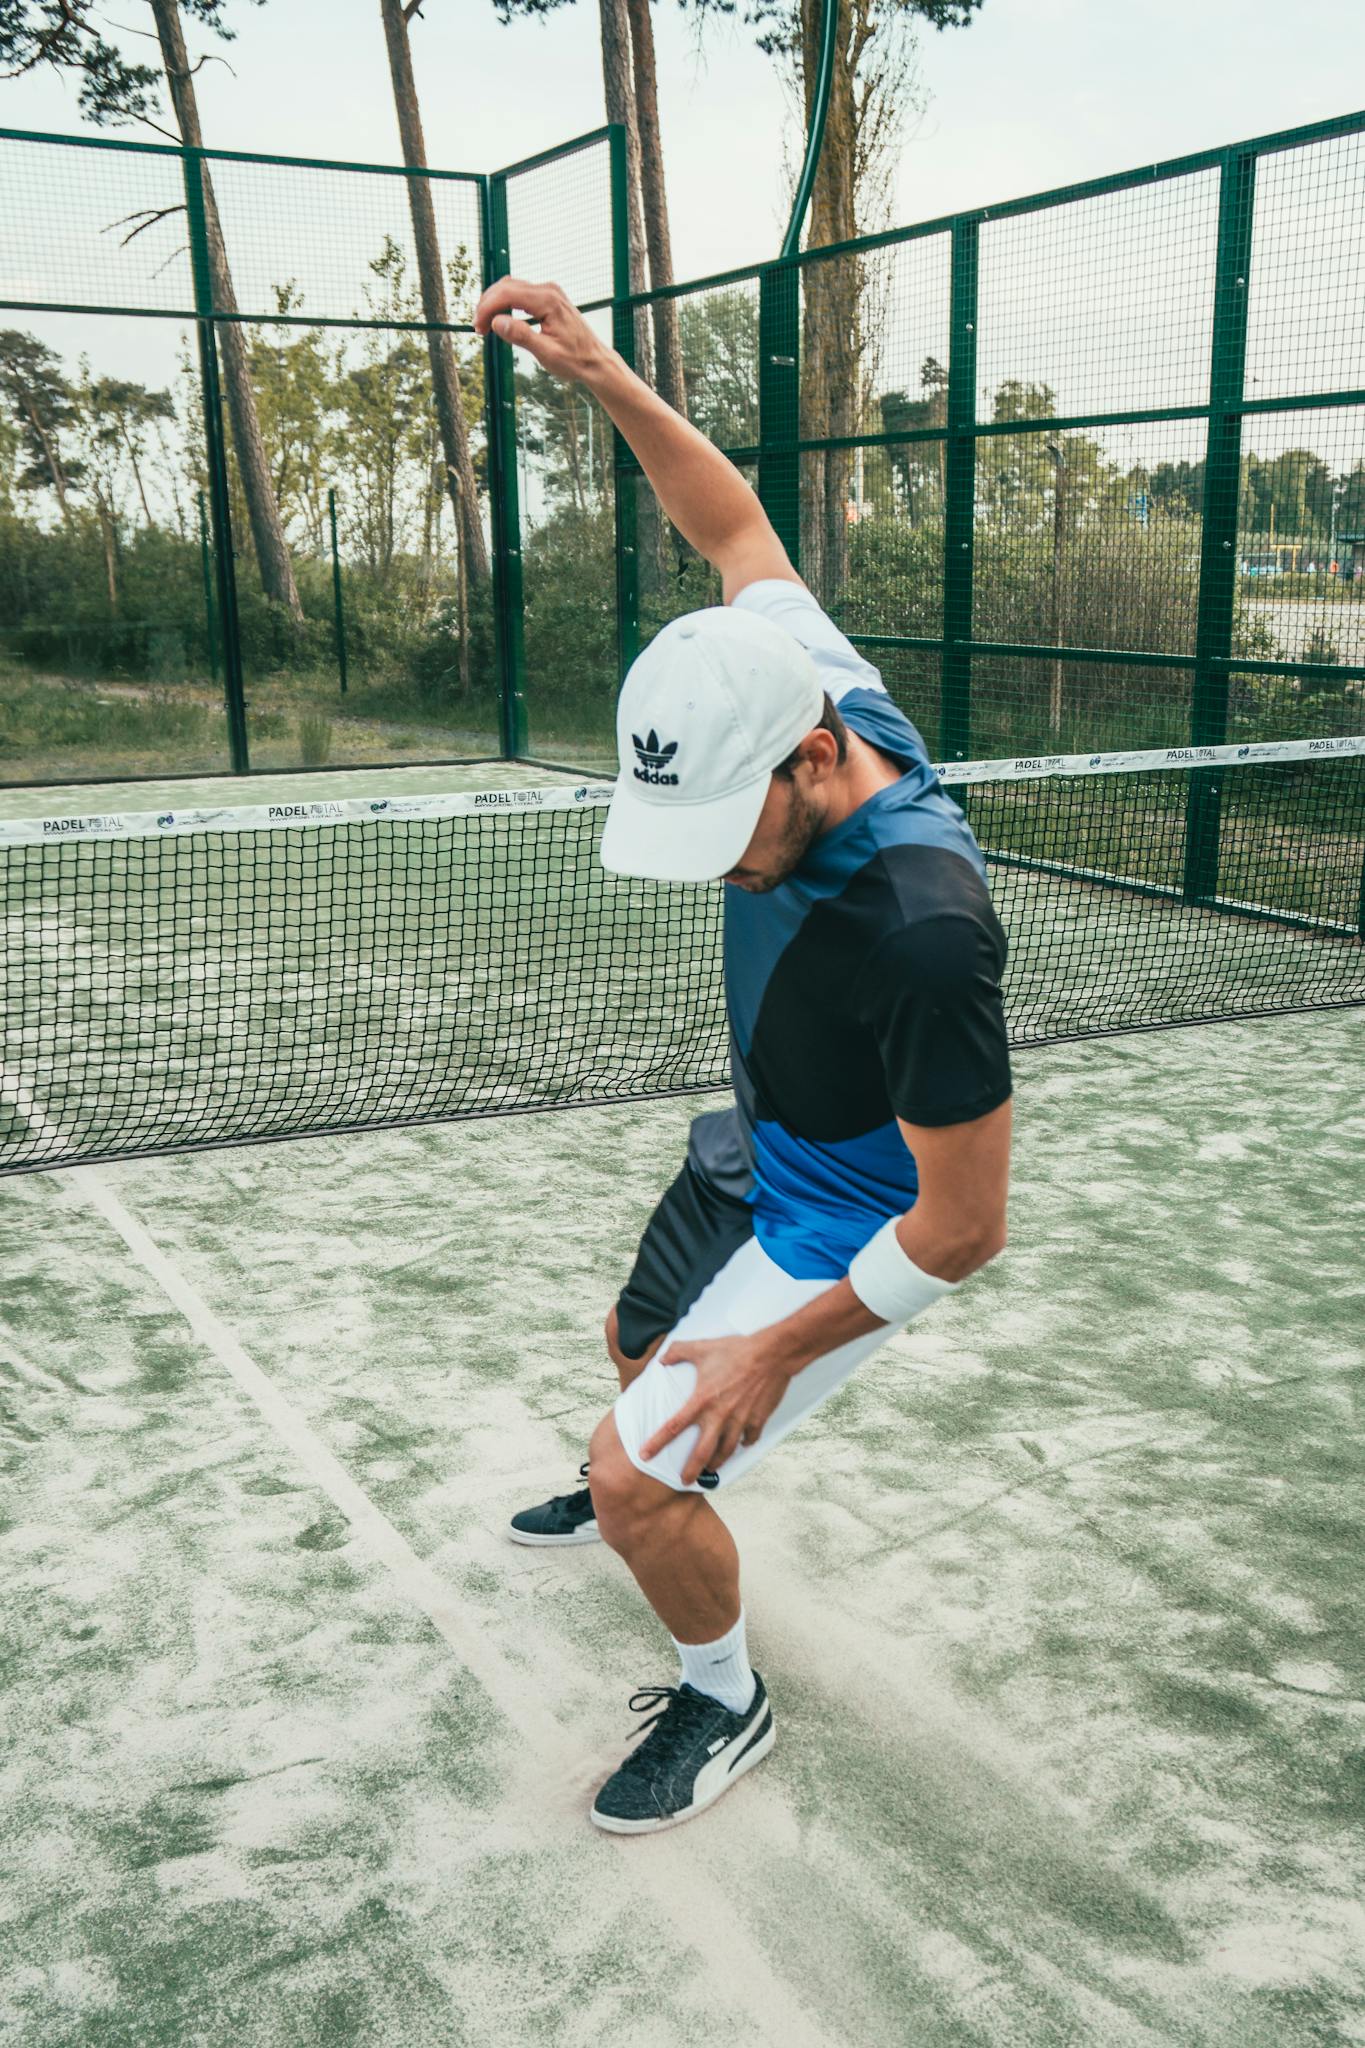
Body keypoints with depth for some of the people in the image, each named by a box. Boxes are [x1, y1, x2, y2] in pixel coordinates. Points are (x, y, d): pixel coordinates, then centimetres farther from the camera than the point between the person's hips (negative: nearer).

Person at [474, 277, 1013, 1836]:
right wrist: (602, 376, -10)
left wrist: (778, 1352, -22)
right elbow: (737, 526, 0)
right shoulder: (810, 692, -21)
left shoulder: (923, 932, -41)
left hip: (838, 1230, -8)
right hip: (750, 1157, 8)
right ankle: (643, 1487, 64)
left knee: (643, 1482, -7)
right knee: (639, 1350, 30)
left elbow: (960, 1228, -31)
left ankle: (724, 1704, 23)